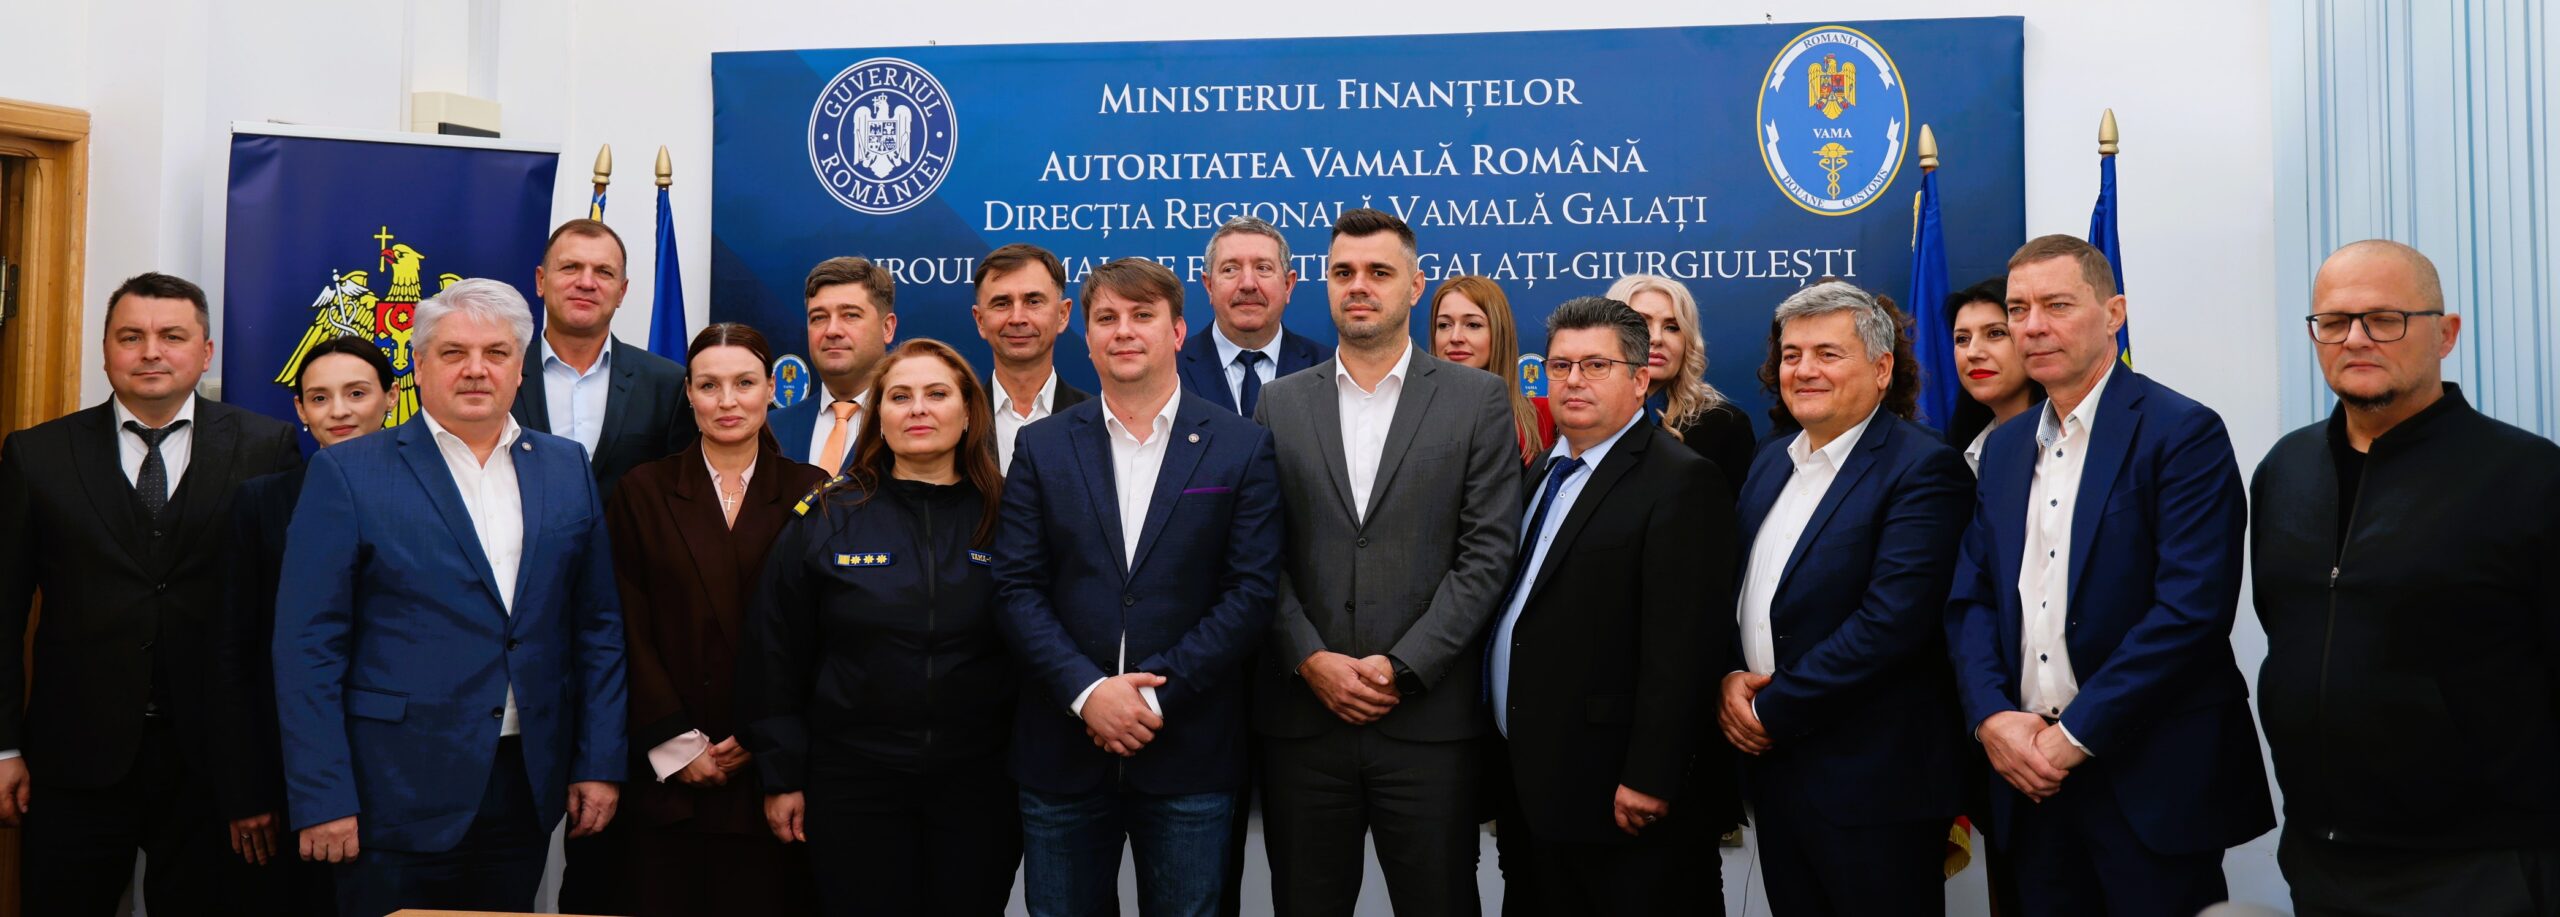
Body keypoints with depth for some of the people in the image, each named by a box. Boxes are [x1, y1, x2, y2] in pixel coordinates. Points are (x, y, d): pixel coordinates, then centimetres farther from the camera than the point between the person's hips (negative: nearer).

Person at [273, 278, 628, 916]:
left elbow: (598, 627, 9)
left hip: (527, 789, 3)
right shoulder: (348, 474, -2)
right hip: (397, 796, -3)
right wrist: (322, 799, -11)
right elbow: (309, 646, -6)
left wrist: (600, 764, 3)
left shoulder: (567, 469, 8)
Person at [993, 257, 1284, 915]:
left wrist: (1158, 694, -12)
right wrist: (1087, 690, -12)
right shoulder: (1043, 448, 6)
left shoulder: (1242, 448, 1)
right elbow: (1019, 588, 1)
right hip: (1062, 752, 2)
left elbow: (1251, 591, -5)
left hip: (1190, 755, -1)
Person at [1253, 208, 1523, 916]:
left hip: (1431, 718, -2)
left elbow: (1488, 554, -4)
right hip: (1302, 717, 2)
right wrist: (1312, 661, -9)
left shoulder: (1478, 400, 3)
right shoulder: (1281, 404, 9)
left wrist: (1402, 666, -11)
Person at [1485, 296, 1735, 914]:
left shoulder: (1681, 481, -13)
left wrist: (1649, 781, -22)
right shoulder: (1549, 473, 15)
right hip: (1532, 790, 8)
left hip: (1618, 800, -8)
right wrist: (1507, 764, 11)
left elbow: (1680, 646, -19)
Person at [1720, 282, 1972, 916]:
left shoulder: (1924, 469, -12)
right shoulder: (1772, 461, 13)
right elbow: (1737, 586, 16)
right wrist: (1728, 679, -4)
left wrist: (1772, 711, -16)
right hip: (1772, 766, 7)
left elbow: (1892, 620, -21)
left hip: (1873, 783, -7)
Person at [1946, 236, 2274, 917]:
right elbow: (1970, 599, 10)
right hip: (2031, 774, 6)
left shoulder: (2182, 433, -8)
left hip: (2150, 778, -5)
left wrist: (2076, 733, -17)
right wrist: (1991, 716, -7)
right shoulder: (2004, 447, 12)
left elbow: (2194, 606, -17)